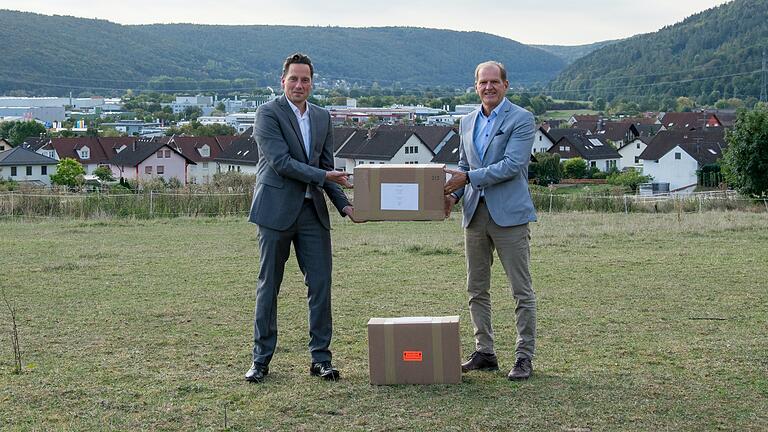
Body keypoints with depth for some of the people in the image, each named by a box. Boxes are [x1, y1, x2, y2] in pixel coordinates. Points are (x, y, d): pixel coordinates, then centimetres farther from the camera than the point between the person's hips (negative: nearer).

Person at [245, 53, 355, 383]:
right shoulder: (268, 113, -6)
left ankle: (320, 358, 10)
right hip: (276, 210, -5)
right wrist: (325, 176, -18)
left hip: (312, 210, 5)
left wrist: (344, 204, 2)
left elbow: (327, 166, 15)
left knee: (320, 284, 2)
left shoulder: (322, 117, 13)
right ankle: (261, 359, 13)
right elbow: (281, 162, -15)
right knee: (268, 286, 3)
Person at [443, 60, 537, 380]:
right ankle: (484, 353, 19)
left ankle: (524, 357, 5)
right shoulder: (467, 122, 16)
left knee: (521, 291, -2)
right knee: (477, 290, 10)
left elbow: (512, 165, -15)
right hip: (475, 213, 7)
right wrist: (452, 194, 3)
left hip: (509, 213, -6)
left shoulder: (521, 119, -5)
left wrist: (468, 177, -16)